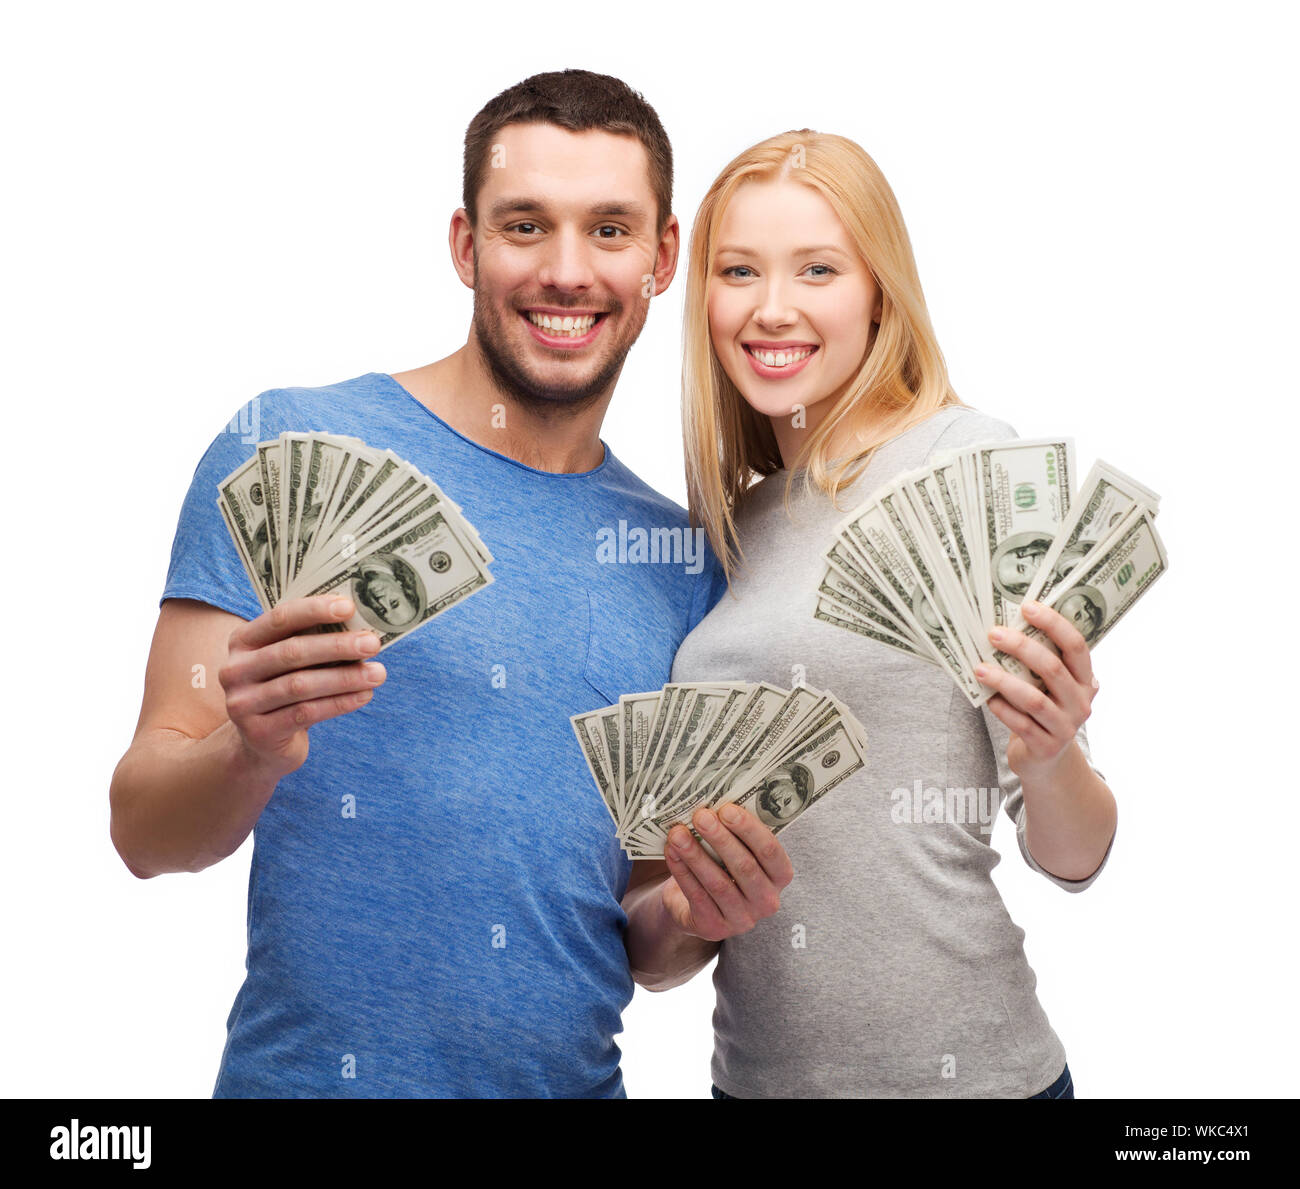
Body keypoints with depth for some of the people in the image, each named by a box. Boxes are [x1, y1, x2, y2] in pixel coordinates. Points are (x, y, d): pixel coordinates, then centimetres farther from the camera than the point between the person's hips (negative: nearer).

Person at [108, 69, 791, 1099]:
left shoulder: (683, 557, 2)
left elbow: (645, 948, 7)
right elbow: (146, 833, -11)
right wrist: (250, 753, -31)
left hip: (577, 1074, 4)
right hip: (309, 1073, -3)